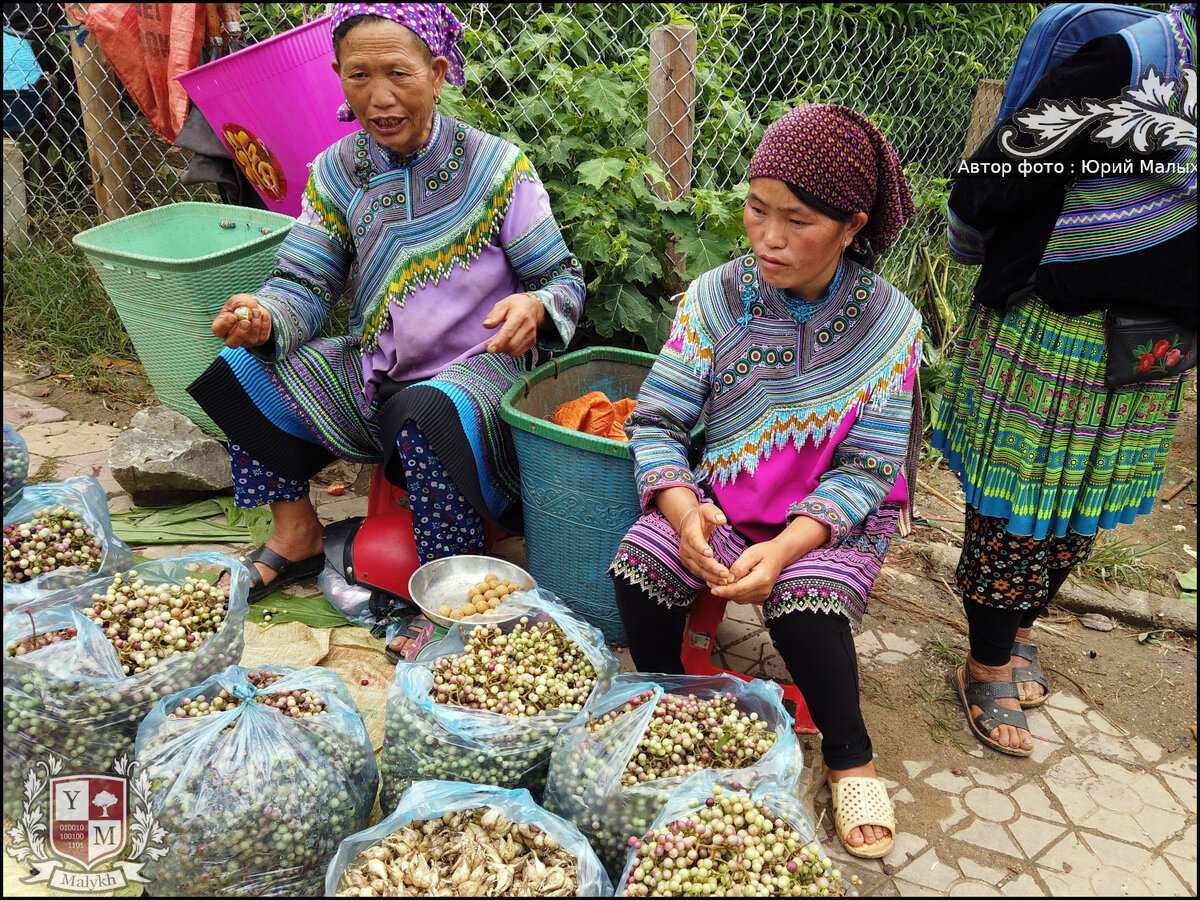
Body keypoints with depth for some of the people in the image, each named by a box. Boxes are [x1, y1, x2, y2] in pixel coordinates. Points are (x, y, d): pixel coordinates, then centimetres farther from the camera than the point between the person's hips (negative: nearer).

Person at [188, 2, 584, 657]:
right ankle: (296, 536, 9)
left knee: (432, 417, -38)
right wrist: (264, 316, -23)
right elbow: (305, 283, 0)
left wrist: (536, 308, -30)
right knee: (243, 371, -7)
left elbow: (563, 277, -6)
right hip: (371, 372, 5)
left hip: (476, 366, -5)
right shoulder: (334, 173, 3)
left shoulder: (495, 166, -8)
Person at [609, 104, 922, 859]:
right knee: (638, 565, -24)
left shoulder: (887, 324, -11)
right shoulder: (716, 298, -7)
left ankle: (850, 757, 0)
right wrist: (680, 506, -27)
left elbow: (866, 470, -12)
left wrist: (784, 547, -27)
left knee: (805, 603, -31)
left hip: (836, 513, -2)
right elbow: (657, 419, -7)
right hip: (722, 493, 2)